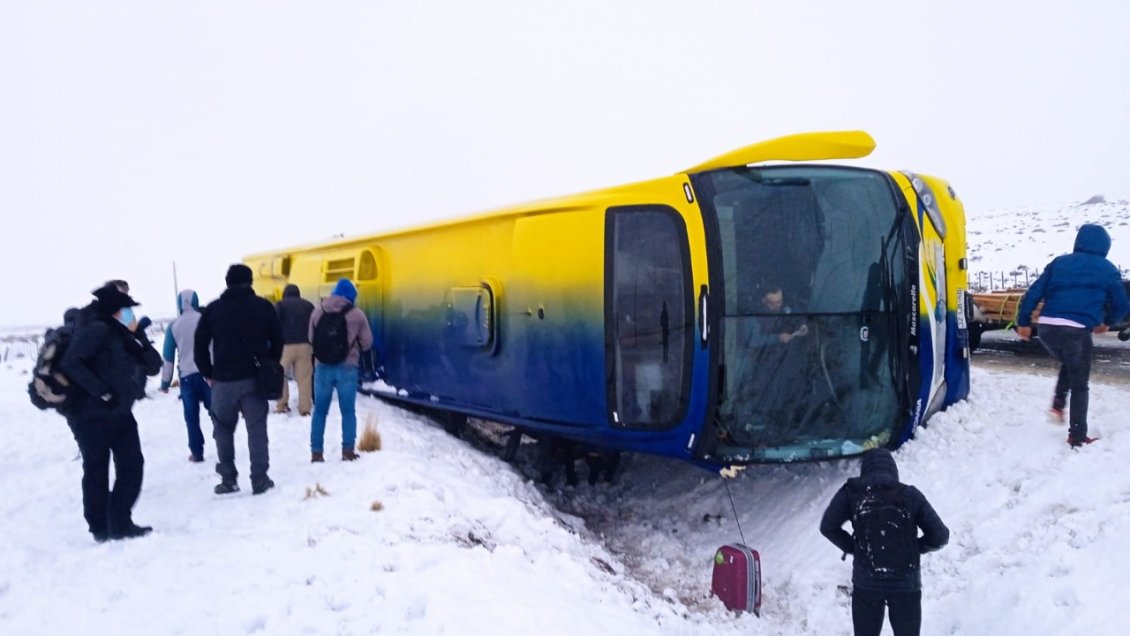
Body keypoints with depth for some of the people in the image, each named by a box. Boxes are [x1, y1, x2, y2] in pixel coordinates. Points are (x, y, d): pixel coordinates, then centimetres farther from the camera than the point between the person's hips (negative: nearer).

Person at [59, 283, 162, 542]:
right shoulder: (97, 330, -13)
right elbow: (70, 363, -23)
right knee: (96, 471, 3)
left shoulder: (124, 338, 11)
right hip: (92, 415, -8)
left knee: (132, 465, 2)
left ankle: (120, 523, 12)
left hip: (120, 414, 8)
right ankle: (101, 529, 14)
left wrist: (141, 339, -5)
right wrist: (100, 391, -24)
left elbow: (153, 367, 9)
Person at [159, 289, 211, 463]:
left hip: (187, 376, 0)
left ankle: (197, 452, 8)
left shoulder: (173, 326, 3)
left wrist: (165, 382, 13)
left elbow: (168, 357, 5)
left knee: (192, 416, 8)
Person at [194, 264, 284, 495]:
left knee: (223, 430, 12)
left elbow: (200, 345, 2)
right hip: (255, 379, 0)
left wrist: (208, 374, 11)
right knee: (257, 429, 3)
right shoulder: (264, 306, 4)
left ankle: (228, 479, 10)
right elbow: (277, 340, 5)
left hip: (223, 380, 0)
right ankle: (260, 479, -1)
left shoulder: (213, 309, 3)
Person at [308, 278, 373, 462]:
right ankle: (347, 450, 5)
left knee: (320, 411, 11)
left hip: (323, 367, 2)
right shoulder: (357, 314, -5)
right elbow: (367, 343, -1)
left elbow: (311, 338, 10)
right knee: (348, 411, 7)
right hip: (347, 368, -2)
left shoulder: (318, 311, 2)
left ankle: (316, 452, 11)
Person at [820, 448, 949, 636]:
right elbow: (940, 536, -3)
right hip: (906, 584, 0)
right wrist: (914, 548, 12)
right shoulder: (910, 495, -2)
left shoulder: (852, 492, -1)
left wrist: (852, 547, 5)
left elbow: (828, 526, -8)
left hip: (866, 583, 0)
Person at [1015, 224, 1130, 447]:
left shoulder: (1059, 263, 16)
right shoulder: (1108, 270, 11)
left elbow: (1033, 293, 10)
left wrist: (1023, 322, 16)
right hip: (1077, 331, -3)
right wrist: (1107, 322, 33)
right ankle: (1077, 437, 11)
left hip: (1047, 327, 3)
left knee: (1068, 365, 32)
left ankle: (1057, 405, 15)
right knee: (1080, 385, 9)